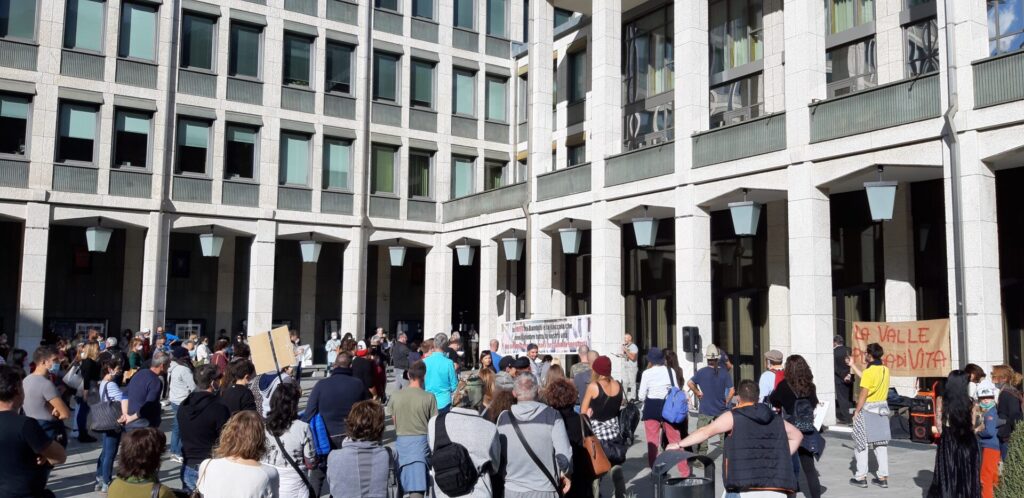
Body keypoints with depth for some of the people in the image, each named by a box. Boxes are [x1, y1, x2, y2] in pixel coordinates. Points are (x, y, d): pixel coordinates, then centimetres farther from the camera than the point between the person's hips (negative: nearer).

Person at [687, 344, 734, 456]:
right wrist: (726, 402, 7)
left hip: (705, 410, -2)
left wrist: (697, 393, 0)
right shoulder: (724, 372, -4)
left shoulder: (702, 372, -6)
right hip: (720, 409, 2)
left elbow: (690, 383, -15)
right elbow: (732, 391, -8)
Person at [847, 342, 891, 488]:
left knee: (861, 443, 4)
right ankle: (883, 477, 13)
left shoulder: (869, 371, -18)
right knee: (881, 443, 10)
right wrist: (852, 365, 28)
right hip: (882, 408, 7)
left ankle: (861, 477, 7)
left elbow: (863, 394, -18)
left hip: (867, 409, -7)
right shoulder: (885, 370, 4)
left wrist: (856, 412, -9)